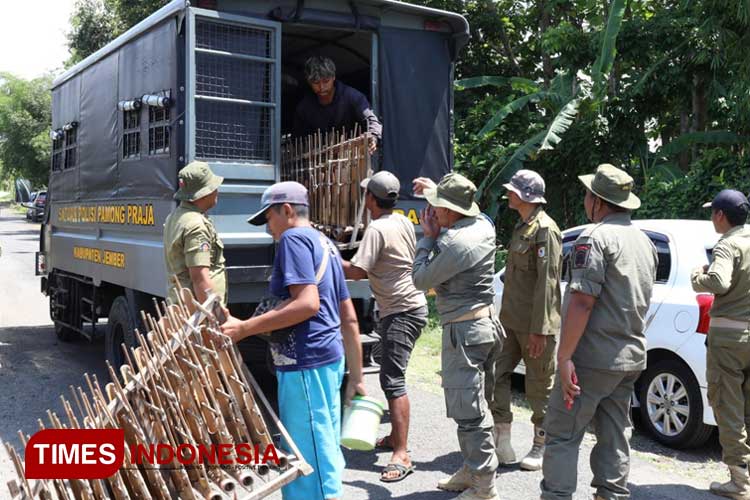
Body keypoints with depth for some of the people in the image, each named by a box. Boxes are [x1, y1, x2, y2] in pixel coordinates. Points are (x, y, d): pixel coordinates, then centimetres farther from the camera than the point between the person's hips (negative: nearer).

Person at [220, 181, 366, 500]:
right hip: (329, 359, 10)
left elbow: (308, 303, -22)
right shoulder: (325, 244, 19)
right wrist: (356, 377, 22)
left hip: (305, 363, -10)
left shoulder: (294, 238, -8)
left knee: (309, 456, -3)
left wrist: (244, 328, -20)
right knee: (324, 450, 19)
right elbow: (349, 319, 19)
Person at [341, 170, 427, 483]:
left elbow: (356, 271, -23)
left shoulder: (377, 229, -18)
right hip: (406, 306, 10)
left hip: (401, 312, -10)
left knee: (393, 379, -14)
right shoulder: (404, 222, 9)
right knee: (391, 375, 18)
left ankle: (401, 455, -16)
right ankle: (396, 436, 30)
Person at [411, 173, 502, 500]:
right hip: (486, 324, 10)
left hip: (464, 331, -10)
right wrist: (435, 189, 26)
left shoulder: (455, 243, -23)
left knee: (469, 411, -3)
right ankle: (473, 470, 31)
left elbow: (421, 280, -11)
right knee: (478, 406, 18)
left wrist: (428, 237, -4)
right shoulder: (483, 225, 4)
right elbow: (461, 206, 30)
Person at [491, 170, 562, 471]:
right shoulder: (522, 226, 16)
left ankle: (541, 447, 17)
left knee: (540, 385, 4)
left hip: (535, 325, -9)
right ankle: (502, 434, 18)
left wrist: (539, 328, -23)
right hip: (511, 320, 9)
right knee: (497, 373, 7)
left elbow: (547, 282, -20)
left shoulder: (544, 230, -14)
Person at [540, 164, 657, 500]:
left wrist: (564, 357, -22)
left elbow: (582, 301, -22)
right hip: (631, 357, 8)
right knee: (613, 435, 14)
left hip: (593, 358, -8)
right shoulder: (644, 240, 14)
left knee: (562, 434, -2)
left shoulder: (596, 237, -15)